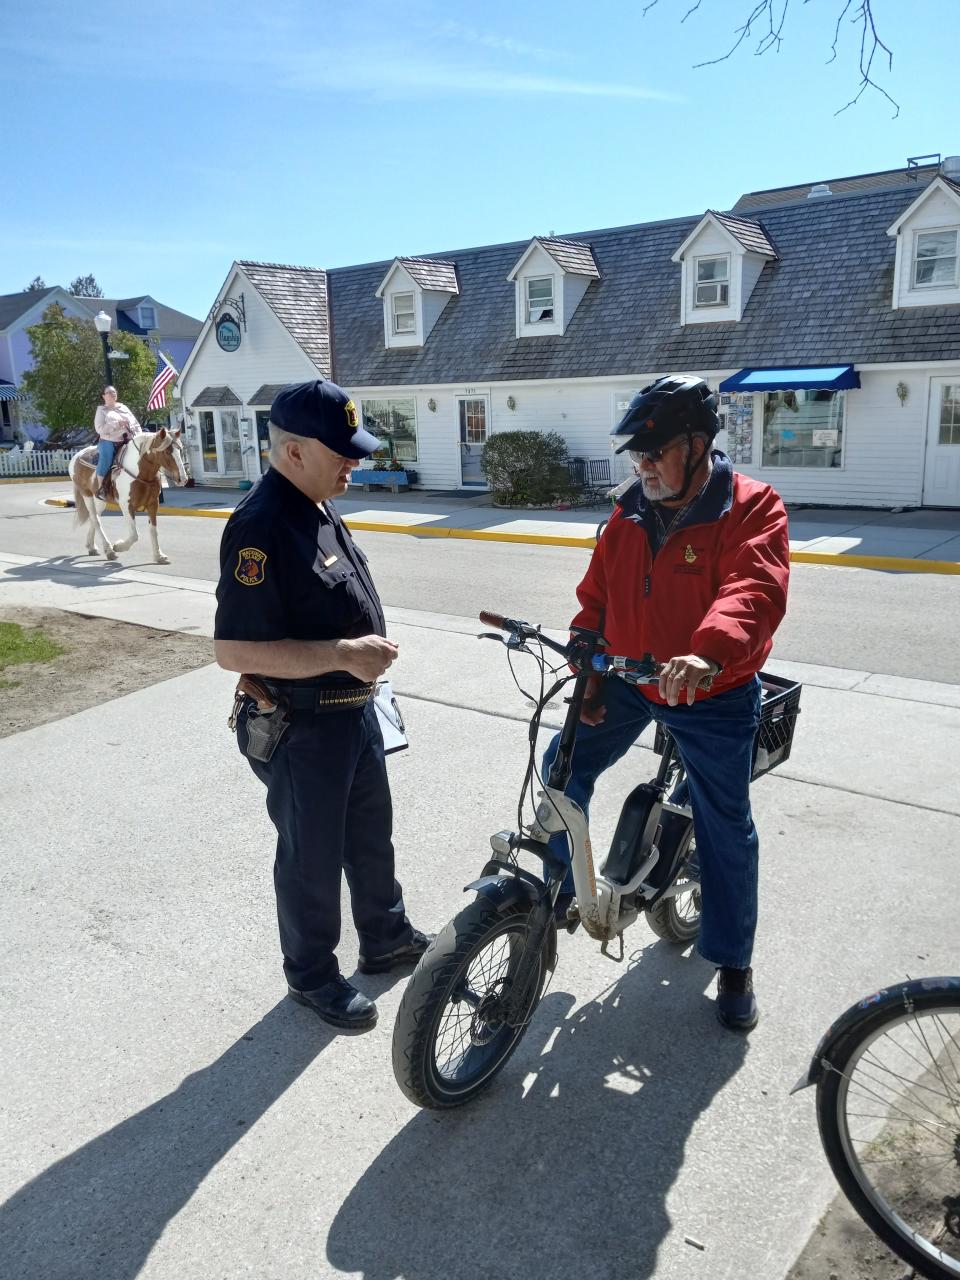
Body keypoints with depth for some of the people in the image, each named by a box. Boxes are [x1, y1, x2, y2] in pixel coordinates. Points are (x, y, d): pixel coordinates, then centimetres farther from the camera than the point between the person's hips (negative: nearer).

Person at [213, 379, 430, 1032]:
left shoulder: (319, 508, 5)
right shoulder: (261, 526, -26)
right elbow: (234, 649, -30)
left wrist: (369, 654, 18)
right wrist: (343, 654, -31)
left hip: (355, 712, 9)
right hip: (302, 730, -9)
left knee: (372, 835, 24)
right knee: (312, 856, 10)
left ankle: (386, 936, 44)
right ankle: (313, 974, 32)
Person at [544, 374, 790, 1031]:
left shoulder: (753, 508, -16)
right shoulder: (632, 512, 1)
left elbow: (755, 590, -33)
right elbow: (597, 596, 5)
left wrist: (710, 653, -52)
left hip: (714, 695, -4)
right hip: (629, 681, 5)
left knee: (726, 827, 5)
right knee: (564, 765, 1)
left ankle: (734, 962, 24)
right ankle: (560, 889, 24)